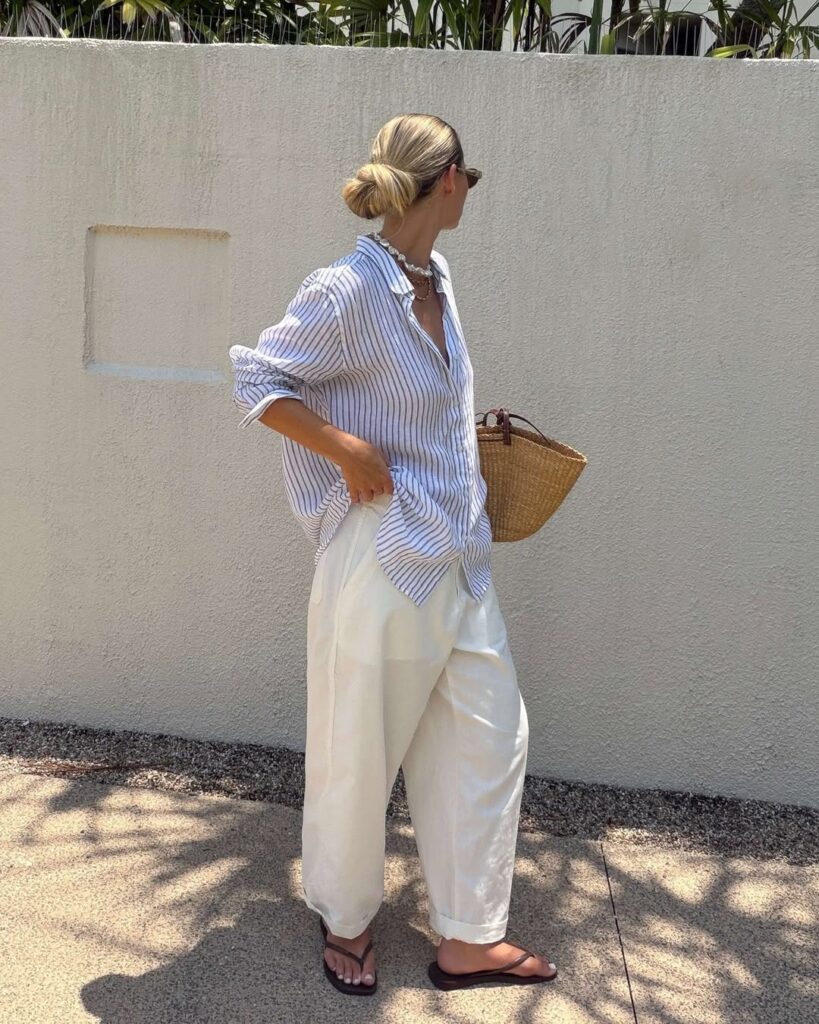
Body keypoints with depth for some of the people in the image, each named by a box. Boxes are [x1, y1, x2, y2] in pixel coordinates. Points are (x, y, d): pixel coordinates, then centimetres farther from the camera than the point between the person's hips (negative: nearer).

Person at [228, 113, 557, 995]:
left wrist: (468, 433, 12)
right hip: (384, 557, -8)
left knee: (490, 737, 13)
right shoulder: (348, 291, -17)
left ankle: (469, 940, 29)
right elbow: (257, 378, -13)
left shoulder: (435, 281, 7)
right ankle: (345, 921, 36)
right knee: (359, 754, 10)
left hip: (458, 561, 9)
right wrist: (351, 452, -18)